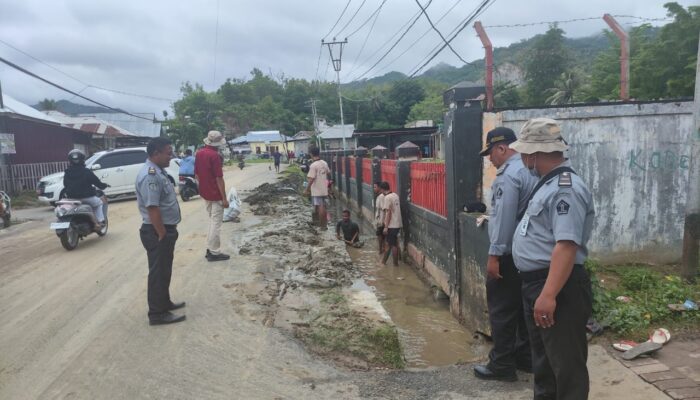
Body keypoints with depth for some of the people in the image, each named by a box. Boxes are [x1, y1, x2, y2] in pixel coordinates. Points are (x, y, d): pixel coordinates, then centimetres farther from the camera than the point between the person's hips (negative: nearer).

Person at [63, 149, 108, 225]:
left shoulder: (67, 173, 1)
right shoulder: (86, 172, -12)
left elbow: (65, 185, 11)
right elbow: (97, 182, -6)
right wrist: (104, 185, 14)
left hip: (72, 198, 5)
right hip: (87, 197, -5)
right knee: (98, 203, 21)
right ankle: (100, 221, 8)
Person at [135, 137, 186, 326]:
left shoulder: (158, 171, 11)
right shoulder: (150, 175, -23)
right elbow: (152, 209, -27)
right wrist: (162, 235, -23)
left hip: (165, 229, 10)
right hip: (157, 233, -10)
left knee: (164, 270, 21)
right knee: (159, 272, -1)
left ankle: (164, 303, 35)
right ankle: (157, 313, 9)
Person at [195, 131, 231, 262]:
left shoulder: (199, 153, 6)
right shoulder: (214, 156, -19)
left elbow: (196, 174, 13)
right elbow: (219, 179, -19)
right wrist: (224, 198, -16)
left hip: (205, 193, 8)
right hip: (215, 194, -8)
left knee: (212, 221, 18)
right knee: (216, 223, 0)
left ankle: (210, 249, 22)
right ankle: (214, 253, 4)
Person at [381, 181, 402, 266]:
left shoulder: (387, 198, -16)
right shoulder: (395, 195, 9)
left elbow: (388, 212, -20)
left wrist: (386, 227, -17)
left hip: (391, 225, -8)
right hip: (397, 224, 8)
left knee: (393, 245, 1)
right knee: (390, 243, 16)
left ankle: (395, 264, 8)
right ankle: (384, 260, 25)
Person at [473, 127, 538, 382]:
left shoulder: (508, 175, -17)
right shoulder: (531, 171, 12)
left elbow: (504, 218, -23)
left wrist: (494, 254, -20)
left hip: (509, 254, -9)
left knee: (502, 310, -1)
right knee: (524, 307, 15)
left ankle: (502, 365, 6)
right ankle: (525, 357, 25)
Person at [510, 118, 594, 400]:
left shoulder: (565, 188, -20)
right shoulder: (549, 184, 12)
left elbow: (567, 246, -29)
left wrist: (549, 295, -33)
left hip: (557, 287, -10)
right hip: (536, 283, 10)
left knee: (566, 363, 2)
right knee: (543, 358, 23)